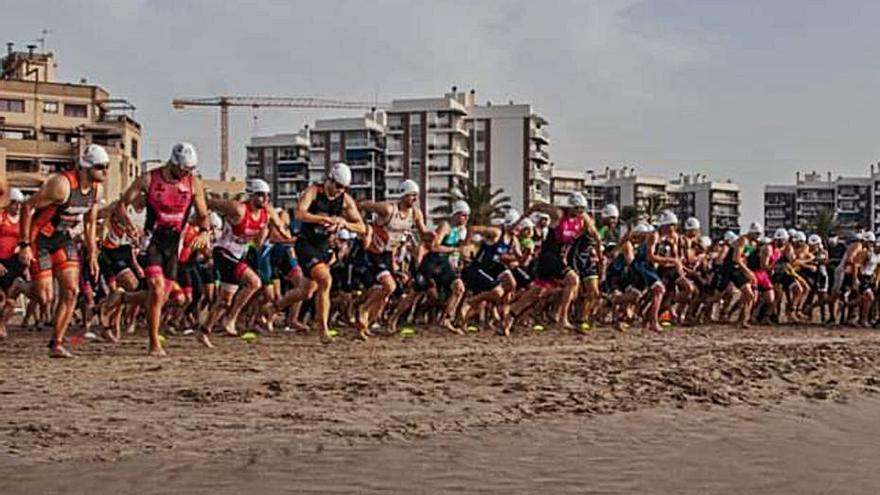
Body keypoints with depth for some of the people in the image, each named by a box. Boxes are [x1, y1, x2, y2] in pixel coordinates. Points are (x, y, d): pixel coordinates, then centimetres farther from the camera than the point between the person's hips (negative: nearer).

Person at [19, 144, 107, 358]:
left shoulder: (96, 188, -3)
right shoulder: (62, 184, -26)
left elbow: (89, 223, 11)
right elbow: (27, 207, -20)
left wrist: (92, 254, 10)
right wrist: (24, 245, -22)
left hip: (63, 238, 7)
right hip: (39, 238, -7)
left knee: (71, 290, -4)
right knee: (44, 297, -7)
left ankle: (56, 344, 5)